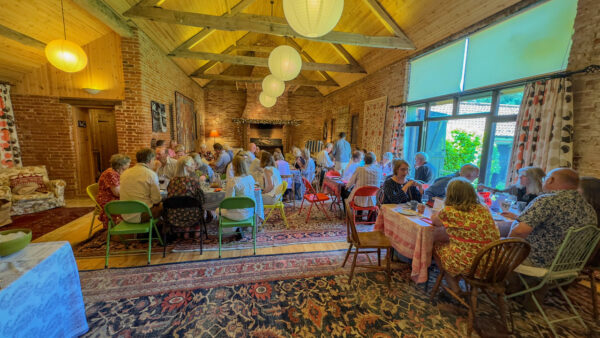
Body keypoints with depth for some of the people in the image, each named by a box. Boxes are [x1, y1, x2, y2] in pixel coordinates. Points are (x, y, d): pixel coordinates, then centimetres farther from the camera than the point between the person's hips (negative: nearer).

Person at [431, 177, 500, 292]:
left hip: (468, 266, -6)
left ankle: (454, 289, 26)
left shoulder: (450, 211, -18)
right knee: (447, 240, 24)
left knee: (437, 246, 18)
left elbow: (434, 219, 3)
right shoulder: (484, 209, 1)